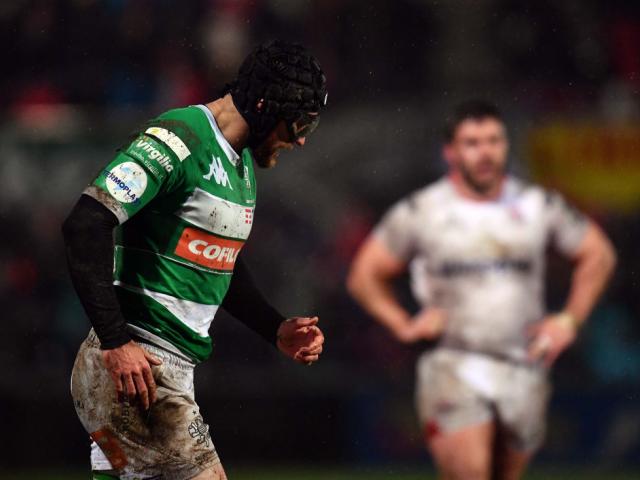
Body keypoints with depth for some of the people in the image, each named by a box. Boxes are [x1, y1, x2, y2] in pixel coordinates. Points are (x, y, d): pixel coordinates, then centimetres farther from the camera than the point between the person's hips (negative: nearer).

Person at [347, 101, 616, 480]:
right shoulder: (420, 213, 1)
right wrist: (404, 326, -1)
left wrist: (569, 321, 9)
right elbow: (365, 275, 11)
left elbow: (598, 254, 19)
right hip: (454, 367, -3)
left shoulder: (538, 206, 6)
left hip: (523, 370, 3)